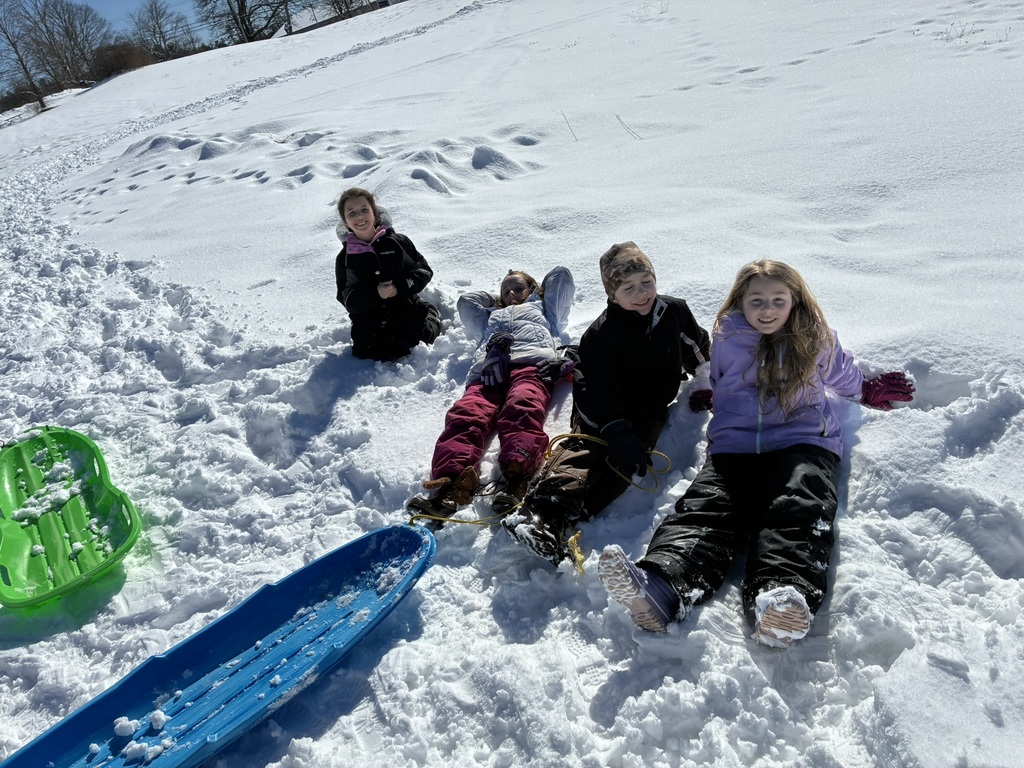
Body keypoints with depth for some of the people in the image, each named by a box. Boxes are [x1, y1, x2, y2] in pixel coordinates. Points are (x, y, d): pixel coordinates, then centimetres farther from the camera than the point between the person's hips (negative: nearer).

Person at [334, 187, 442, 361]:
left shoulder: (397, 241, 4)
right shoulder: (345, 259, 6)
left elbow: (424, 270, 2)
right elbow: (348, 299, 1)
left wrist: (399, 287, -15)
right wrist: (376, 294, -19)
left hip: (409, 309, 0)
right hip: (371, 319, 0)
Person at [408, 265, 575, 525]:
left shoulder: (542, 310, 43)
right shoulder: (490, 317, 49)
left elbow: (562, 276, 44)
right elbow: (466, 301, 58)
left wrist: (539, 292, 56)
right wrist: (496, 299, 60)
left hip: (532, 363, -2)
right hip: (487, 370, 2)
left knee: (522, 409, -37)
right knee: (466, 413, -31)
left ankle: (515, 477, -60)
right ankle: (449, 482, -54)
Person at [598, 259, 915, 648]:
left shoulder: (816, 340, 16)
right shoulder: (727, 339, 15)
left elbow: (843, 375, 37)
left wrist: (869, 391, 50)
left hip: (802, 442, 0)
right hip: (733, 444, 0)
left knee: (796, 513, -32)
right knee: (703, 507, -29)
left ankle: (780, 601, -59)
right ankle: (659, 590, -54)